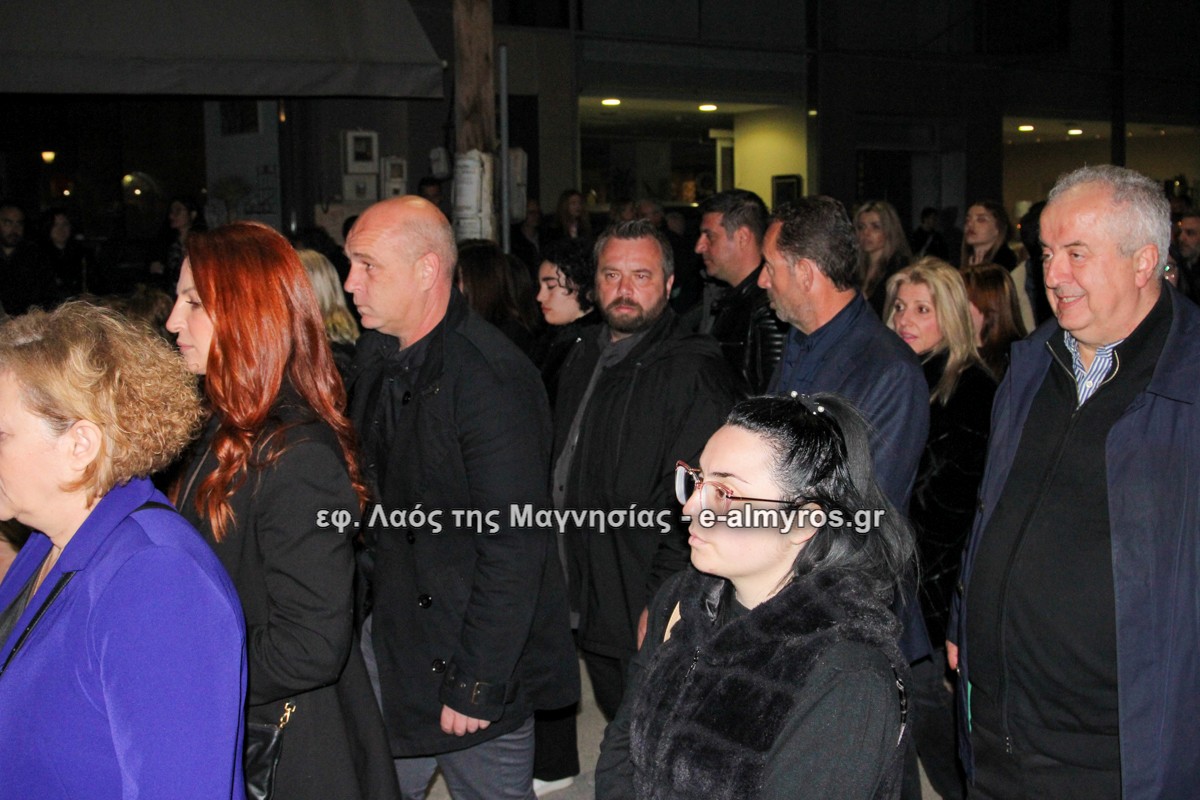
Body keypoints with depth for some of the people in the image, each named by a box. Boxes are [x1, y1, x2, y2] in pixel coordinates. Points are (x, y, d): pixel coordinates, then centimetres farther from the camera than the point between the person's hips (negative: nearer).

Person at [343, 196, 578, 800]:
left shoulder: (494, 380, -23)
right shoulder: (376, 355, 5)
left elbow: (513, 553, -23)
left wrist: (475, 686, -20)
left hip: (472, 657, -8)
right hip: (389, 634, 8)